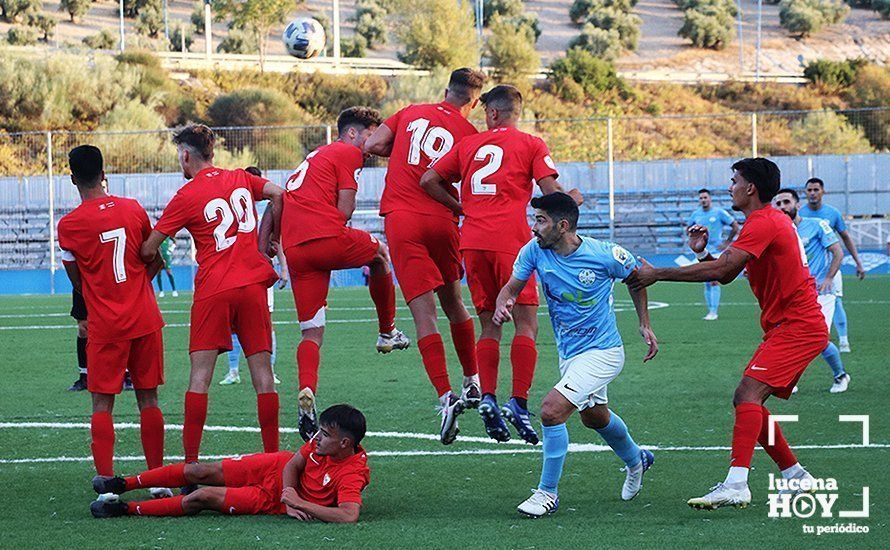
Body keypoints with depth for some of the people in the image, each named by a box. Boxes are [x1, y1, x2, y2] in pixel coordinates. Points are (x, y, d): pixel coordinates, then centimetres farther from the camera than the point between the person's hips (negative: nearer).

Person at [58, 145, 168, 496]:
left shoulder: (69, 225, -8)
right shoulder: (133, 209, 2)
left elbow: (77, 281, 3)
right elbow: (156, 259, 12)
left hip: (105, 326, -3)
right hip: (145, 319, 3)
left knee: (102, 404, 1)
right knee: (148, 399, 10)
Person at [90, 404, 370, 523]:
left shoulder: (352, 474, -33)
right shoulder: (321, 442, -14)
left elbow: (349, 515, -48)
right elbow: (294, 465, -2)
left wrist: (298, 503, -43)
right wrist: (288, 495, -22)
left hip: (272, 499, -5)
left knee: (204, 497, -13)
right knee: (201, 472, -1)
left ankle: (126, 508, 0)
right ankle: (122, 484, 16)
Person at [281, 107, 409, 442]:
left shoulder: (312, 159, 30)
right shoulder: (348, 153, 5)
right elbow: (344, 210, -3)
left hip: (295, 249, 7)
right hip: (328, 238, -7)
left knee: (311, 334, 5)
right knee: (379, 253, 25)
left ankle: (306, 393, -17)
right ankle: (387, 332, 32)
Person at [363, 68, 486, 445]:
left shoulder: (411, 113, 9)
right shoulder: (469, 135, 5)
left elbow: (371, 146, 6)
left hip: (401, 220, -1)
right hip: (442, 222, 1)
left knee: (424, 314, -6)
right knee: (453, 304, 22)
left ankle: (446, 396, -18)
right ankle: (472, 383, 32)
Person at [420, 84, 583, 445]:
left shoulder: (467, 144, 16)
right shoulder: (531, 145, 7)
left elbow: (429, 181, 12)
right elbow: (551, 192, -1)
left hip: (472, 240, 4)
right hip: (510, 239, -4)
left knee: (489, 326, 10)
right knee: (526, 324, -1)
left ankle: (487, 398, -6)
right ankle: (518, 402, -14)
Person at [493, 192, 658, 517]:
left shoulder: (605, 255, -21)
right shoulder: (534, 251, -12)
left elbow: (637, 276, -1)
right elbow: (512, 287, -4)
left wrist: (645, 325, 1)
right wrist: (502, 305, -28)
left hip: (602, 352, -7)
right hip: (568, 353, 7)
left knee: (551, 411, -22)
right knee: (595, 417, 28)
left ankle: (547, 493, -6)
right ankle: (635, 460, 58)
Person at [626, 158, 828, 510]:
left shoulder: (763, 223, -14)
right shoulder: (769, 221, 19)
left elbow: (720, 269, -24)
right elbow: (726, 275, 20)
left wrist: (657, 274, -21)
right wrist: (701, 253, 1)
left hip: (797, 327, -11)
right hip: (786, 327, 11)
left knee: (749, 394, -22)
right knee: (747, 401, 10)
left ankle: (736, 486, -32)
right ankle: (796, 476, 16)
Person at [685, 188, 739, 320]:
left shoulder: (719, 213, -5)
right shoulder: (696, 214, 8)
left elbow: (735, 226, 0)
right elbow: (688, 228, 26)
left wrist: (727, 242, -3)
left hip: (715, 251, -5)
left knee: (714, 282, -13)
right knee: (707, 283, 8)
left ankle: (713, 312, -14)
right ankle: (710, 309, 15)